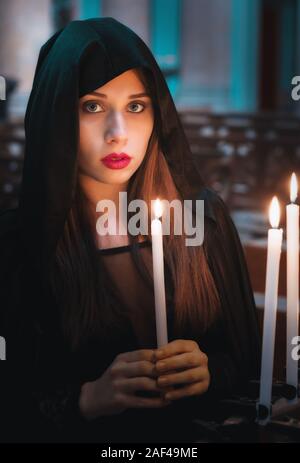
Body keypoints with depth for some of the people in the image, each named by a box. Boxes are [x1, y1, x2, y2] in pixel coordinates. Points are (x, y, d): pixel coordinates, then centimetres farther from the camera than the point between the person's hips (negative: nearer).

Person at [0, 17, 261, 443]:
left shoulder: (204, 216, -4)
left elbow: (244, 358, 7)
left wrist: (207, 372, -12)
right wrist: (89, 397, -19)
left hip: (182, 439, 2)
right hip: (74, 432, -2)